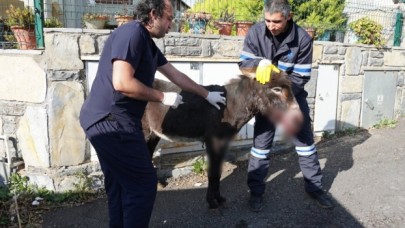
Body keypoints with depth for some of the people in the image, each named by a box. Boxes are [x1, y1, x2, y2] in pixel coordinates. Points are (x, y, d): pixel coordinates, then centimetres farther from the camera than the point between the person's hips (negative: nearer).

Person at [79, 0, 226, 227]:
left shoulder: (147, 43, 16)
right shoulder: (132, 33, -14)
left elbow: (176, 75, 25)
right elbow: (122, 83, -23)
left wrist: (207, 94, 31)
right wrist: (163, 97, -12)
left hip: (110, 121, 10)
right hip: (111, 121, -10)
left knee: (120, 185, 18)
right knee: (144, 184, -1)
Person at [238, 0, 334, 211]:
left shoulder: (303, 39, -20)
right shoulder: (255, 32, -16)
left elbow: (300, 77, -17)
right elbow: (243, 63, -12)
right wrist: (261, 62, -33)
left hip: (293, 95, 0)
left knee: (305, 139, 9)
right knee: (261, 142, 1)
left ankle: (314, 186, 26)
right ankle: (256, 191, 15)